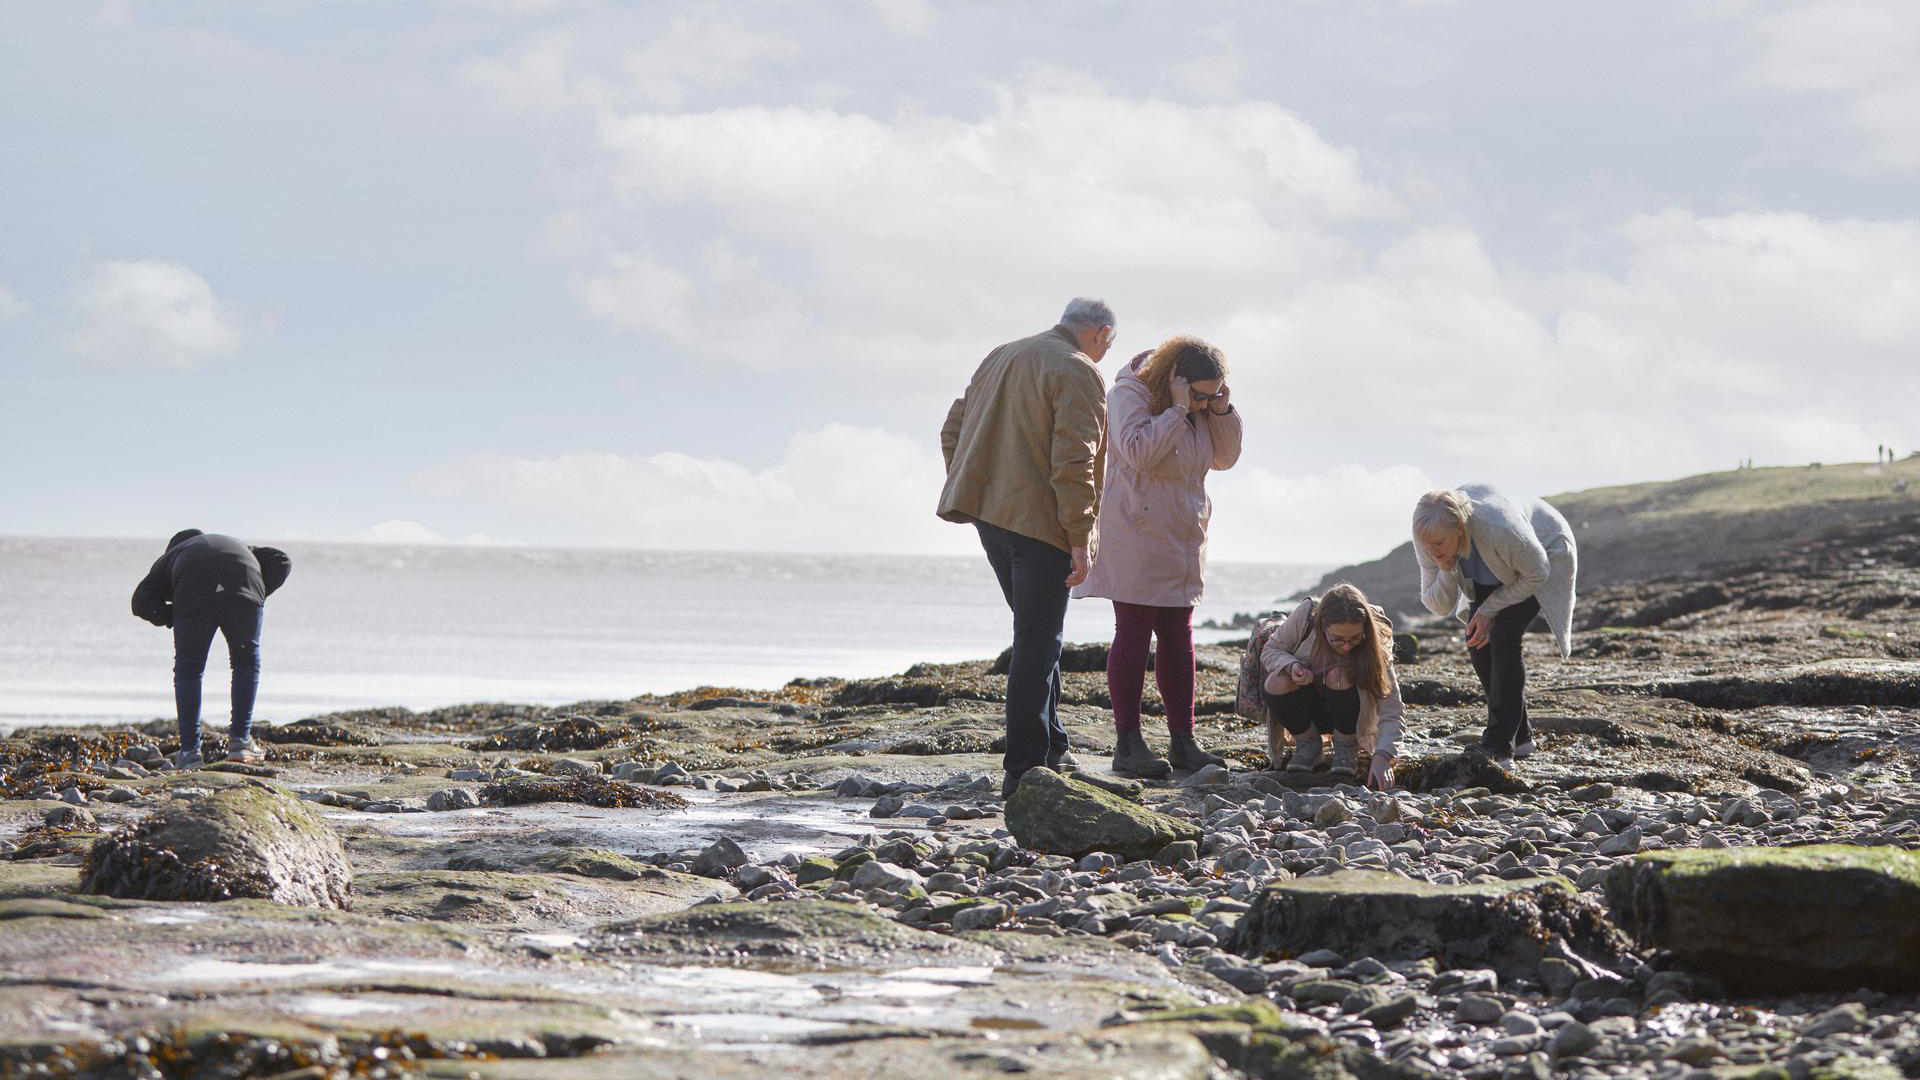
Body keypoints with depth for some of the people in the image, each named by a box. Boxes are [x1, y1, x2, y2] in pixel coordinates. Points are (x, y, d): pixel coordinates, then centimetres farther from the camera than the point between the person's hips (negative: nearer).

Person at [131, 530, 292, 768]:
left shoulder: (168, 560, 37)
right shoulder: (241, 549, 43)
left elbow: (142, 601, 17)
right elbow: (281, 561, 25)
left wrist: (172, 617, 23)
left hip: (195, 598, -1)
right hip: (244, 590, 1)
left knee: (188, 670, 17)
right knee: (246, 661, 23)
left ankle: (190, 751, 12)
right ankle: (240, 741, 17)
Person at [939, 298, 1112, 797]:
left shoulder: (1001, 357, 16)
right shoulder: (1080, 374, -10)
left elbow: (953, 431, 20)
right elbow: (1072, 464, -18)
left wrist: (973, 493, 22)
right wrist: (1080, 539, -16)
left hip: (988, 512, 8)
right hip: (1040, 521, -8)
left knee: (1037, 635, 21)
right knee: (1037, 646, -4)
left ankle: (1052, 747, 28)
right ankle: (1025, 769, -5)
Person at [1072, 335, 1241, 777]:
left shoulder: (1200, 407, 9)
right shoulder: (1129, 394, -13)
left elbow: (1225, 457, 12)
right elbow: (1138, 452, -26)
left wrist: (1222, 411, -2)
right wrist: (1177, 411, -24)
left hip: (1181, 542, 8)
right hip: (1135, 537, -8)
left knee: (1178, 637, 8)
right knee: (1133, 633, -8)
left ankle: (1183, 741, 11)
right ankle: (1128, 744, -8)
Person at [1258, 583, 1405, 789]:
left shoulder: (1375, 643, -26)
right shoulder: (1306, 615, -24)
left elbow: (1392, 711, -29)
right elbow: (1271, 649, -6)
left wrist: (1382, 756, -45)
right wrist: (1291, 665, -30)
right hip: (1307, 708, 2)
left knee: (1339, 677, -34)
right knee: (1277, 683, -31)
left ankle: (1346, 748, -8)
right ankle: (1308, 743, -3)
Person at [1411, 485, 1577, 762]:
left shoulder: (1500, 529, -43)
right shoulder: (1429, 539, -26)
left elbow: (1537, 574, -24)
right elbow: (1439, 606, -16)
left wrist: (1490, 609, -22)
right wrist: (1446, 572, -37)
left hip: (1547, 555, -6)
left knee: (1503, 635, -23)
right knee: (1477, 640, -9)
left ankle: (1499, 746, -23)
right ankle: (1519, 737, 5)